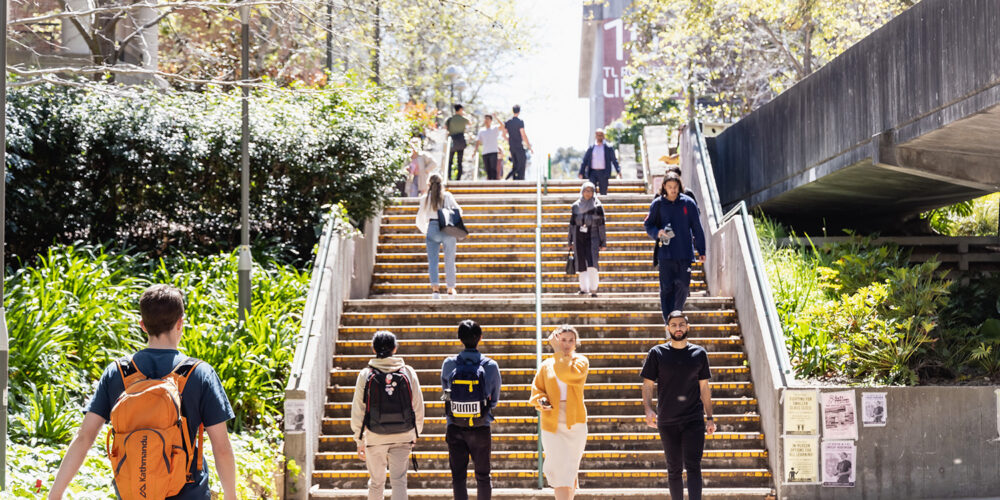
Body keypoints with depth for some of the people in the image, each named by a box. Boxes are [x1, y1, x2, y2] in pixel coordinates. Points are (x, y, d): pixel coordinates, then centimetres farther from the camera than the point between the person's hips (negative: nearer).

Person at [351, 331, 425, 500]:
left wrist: (359, 441, 7)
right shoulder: (408, 372, -2)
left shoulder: (366, 374, -5)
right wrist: (416, 434, 16)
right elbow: (418, 408, 3)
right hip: (403, 436, 0)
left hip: (375, 437, 0)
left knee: (376, 482, 14)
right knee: (399, 481, 0)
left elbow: (357, 411, -2)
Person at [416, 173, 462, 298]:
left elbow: (420, 220, 9)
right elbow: (458, 211, 7)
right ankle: (451, 289, 23)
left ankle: (435, 288, -18)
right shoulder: (448, 196, 3)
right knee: (449, 261, 12)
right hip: (449, 230, 0)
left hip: (432, 228, 0)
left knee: (432, 261, 1)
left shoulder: (425, 198, 4)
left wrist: (425, 230, 26)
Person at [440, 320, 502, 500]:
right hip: (481, 430, 0)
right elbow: (494, 400, 2)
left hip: (455, 429, 0)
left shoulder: (449, 364, -6)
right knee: (483, 476, 13)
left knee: (458, 477, 6)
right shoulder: (491, 366, -9)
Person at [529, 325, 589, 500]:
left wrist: (558, 352, -13)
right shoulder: (546, 365, 8)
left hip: (575, 422, 0)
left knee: (570, 468, 9)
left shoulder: (581, 362, 2)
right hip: (552, 423, 0)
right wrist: (541, 402, -13)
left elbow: (567, 374, -19)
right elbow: (536, 389, 8)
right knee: (560, 469, -10)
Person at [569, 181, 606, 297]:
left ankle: (593, 289, -10)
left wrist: (603, 243, -5)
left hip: (592, 237, -3)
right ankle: (584, 288, 15)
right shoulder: (576, 206, 7)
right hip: (579, 238, 3)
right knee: (581, 266, 5)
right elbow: (572, 224, 11)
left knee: (592, 265, -16)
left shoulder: (597, 206, -2)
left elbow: (601, 225, -2)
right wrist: (571, 242, 9)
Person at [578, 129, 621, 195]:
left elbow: (614, 160, 4)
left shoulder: (609, 148, 6)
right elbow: (585, 161, 11)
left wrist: (618, 171, -10)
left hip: (603, 173, -1)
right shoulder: (590, 149, 10)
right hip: (593, 172, 1)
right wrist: (581, 173, 2)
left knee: (603, 193, 3)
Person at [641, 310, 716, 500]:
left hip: (694, 420, 0)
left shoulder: (699, 353, 7)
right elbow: (647, 385, 4)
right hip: (667, 422, 1)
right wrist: (648, 409, -12)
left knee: (693, 466, -11)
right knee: (674, 470, 8)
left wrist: (709, 417, 9)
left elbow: (704, 387, 11)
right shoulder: (657, 353, 4)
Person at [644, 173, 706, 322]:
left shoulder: (688, 203, 3)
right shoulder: (658, 204, 2)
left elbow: (697, 228, 7)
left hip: (685, 253, 1)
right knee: (666, 287, -5)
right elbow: (648, 225, 8)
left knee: (683, 286, 6)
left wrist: (701, 251, 5)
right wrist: (657, 232, -14)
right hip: (665, 254, -1)